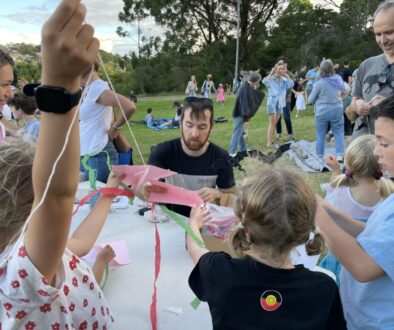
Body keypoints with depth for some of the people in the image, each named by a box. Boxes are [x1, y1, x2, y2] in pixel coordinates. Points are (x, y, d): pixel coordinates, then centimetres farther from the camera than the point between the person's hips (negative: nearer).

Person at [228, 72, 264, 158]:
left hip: (241, 114, 10)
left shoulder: (249, 88, 10)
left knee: (241, 132, 18)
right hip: (240, 114, -10)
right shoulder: (245, 88, -20)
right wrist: (246, 115, -23)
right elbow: (244, 103, -25)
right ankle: (232, 153, -6)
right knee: (237, 133, -8)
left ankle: (243, 149, 30)